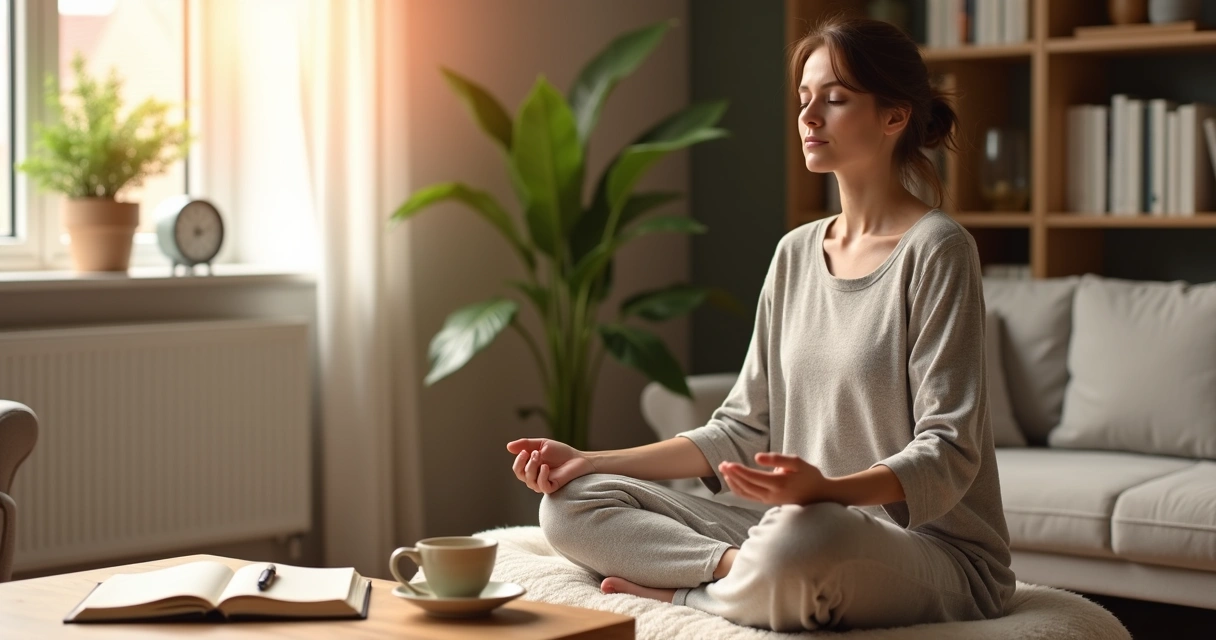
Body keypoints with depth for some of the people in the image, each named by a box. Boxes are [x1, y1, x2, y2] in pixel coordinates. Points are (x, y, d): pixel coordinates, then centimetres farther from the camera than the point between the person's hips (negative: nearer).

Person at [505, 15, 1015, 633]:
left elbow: (947, 456, -16)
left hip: (937, 550, -7)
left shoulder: (935, 249, -9)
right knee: (572, 503, -3)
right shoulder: (796, 252, 13)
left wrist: (827, 489, -35)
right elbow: (745, 427, 13)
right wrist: (590, 462, 4)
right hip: (808, 530, 7)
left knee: (801, 537, -41)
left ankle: (683, 590, -12)